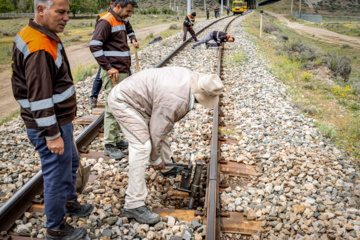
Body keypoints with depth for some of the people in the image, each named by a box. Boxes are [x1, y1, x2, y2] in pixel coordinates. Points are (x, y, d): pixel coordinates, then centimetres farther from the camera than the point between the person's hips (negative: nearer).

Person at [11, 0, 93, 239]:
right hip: (50, 126, -10)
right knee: (57, 175, 4)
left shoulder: (45, 35, 8)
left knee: (71, 162, 26)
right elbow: (39, 97, -27)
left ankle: (69, 202, 48)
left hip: (60, 120, 11)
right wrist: (52, 134, -23)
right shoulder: (39, 48, -25)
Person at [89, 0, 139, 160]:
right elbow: (94, 46, -20)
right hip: (113, 73, -9)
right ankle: (109, 145, 1)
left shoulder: (122, 20, 17)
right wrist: (108, 68, -21)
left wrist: (133, 39, 24)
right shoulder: (106, 22, -11)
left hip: (123, 72, 9)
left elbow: (129, 28, 43)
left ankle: (116, 139, 23)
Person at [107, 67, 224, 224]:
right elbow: (156, 131, -22)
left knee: (163, 127, 21)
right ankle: (133, 204, -16)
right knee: (142, 147, -20)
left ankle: (167, 165, 48)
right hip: (122, 101, -10)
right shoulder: (175, 100, -33)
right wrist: (155, 159, -6)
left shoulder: (189, 76, -5)